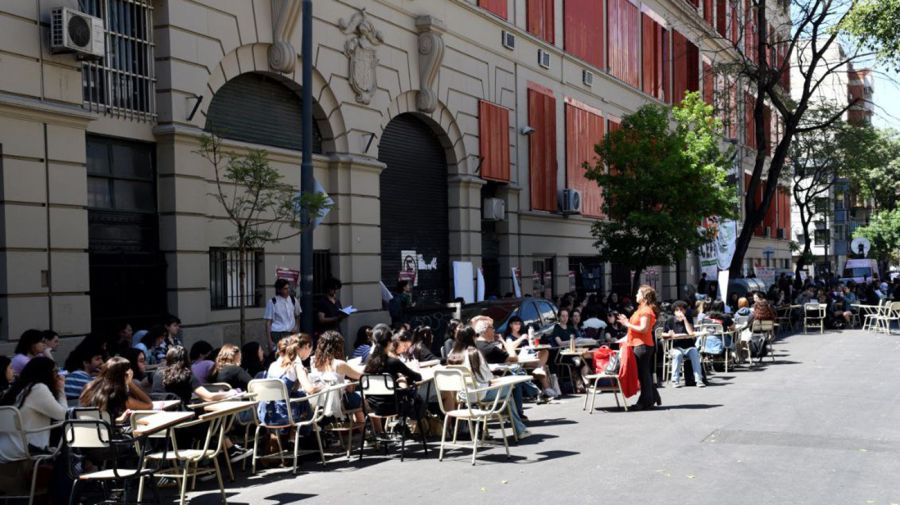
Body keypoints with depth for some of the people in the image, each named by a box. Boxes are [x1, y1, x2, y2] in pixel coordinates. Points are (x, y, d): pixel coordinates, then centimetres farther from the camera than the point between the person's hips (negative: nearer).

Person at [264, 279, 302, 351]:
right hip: (277, 334, -4)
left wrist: (296, 326, 4)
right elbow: (268, 322, -4)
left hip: (290, 334, 4)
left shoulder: (293, 300, 5)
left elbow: (298, 316, 22)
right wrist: (269, 340, -9)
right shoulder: (272, 302, -5)